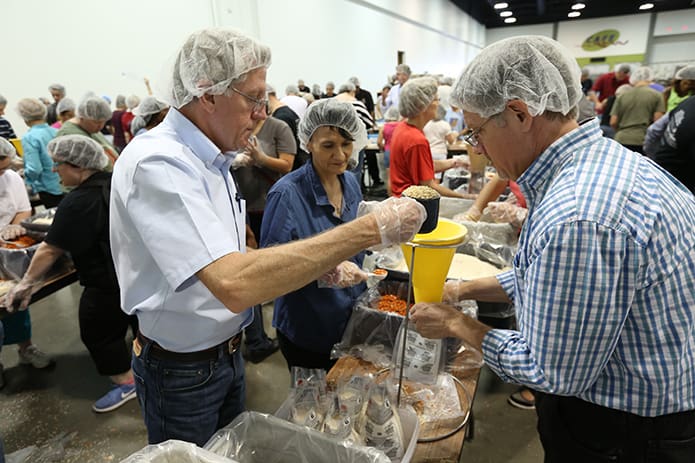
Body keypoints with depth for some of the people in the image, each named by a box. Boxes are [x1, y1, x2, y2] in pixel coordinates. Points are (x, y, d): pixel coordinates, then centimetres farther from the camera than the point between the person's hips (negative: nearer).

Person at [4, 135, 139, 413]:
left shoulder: (80, 202, -21)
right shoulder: (114, 183, 4)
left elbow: (51, 249, -17)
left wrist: (27, 283, -7)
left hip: (110, 283, -9)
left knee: (99, 332, 10)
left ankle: (126, 383, 22)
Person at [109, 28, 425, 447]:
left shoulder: (210, 159, 3)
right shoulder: (157, 162, -27)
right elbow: (234, 284, -41)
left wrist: (318, 265, -6)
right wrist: (368, 231, -38)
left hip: (227, 351, 8)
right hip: (182, 370, -7)